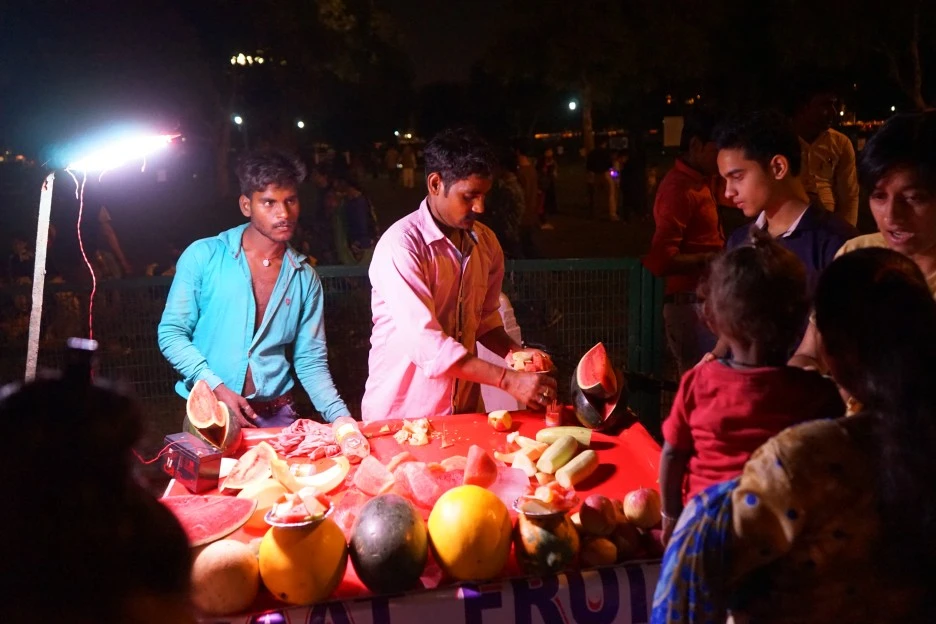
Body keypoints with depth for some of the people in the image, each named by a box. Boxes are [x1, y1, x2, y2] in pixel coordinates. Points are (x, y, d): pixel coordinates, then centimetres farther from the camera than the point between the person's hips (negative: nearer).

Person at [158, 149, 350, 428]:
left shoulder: (305, 277, 5)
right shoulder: (203, 256, -4)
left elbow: (310, 362, 6)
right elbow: (171, 333, -3)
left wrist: (341, 417, -8)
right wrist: (217, 388, -15)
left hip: (276, 415, 2)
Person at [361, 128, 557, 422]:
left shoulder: (486, 242, 3)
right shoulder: (400, 245, -18)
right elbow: (426, 343, -25)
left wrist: (516, 353, -3)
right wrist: (509, 380, -27)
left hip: (464, 407, 6)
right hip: (400, 414, -5)